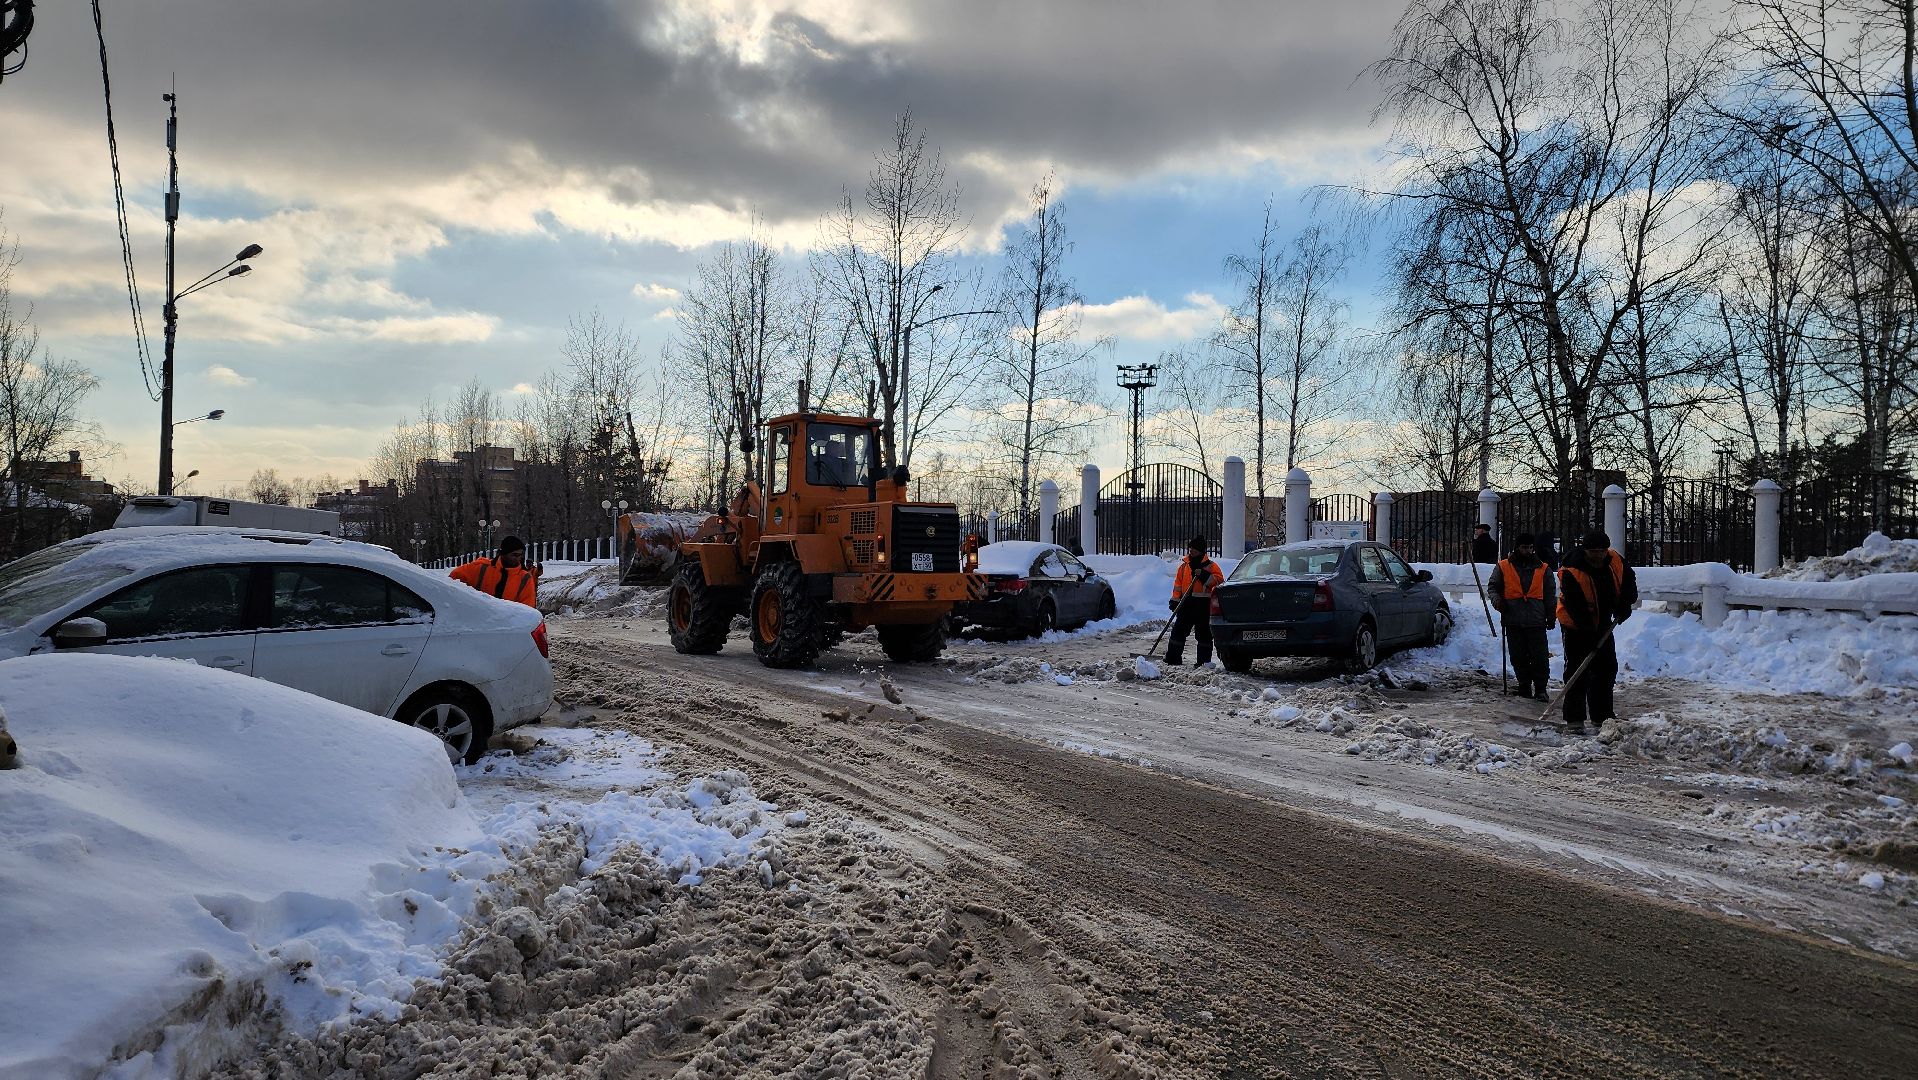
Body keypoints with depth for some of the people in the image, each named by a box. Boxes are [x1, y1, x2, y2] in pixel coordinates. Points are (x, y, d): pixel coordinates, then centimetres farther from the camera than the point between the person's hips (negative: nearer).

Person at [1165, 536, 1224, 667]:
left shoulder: (1210, 566, 1)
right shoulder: (1184, 565, 13)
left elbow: (1219, 579, -9)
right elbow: (1178, 584, 13)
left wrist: (1204, 575, -19)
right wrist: (1175, 600, 6)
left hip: (1203, 605, -4)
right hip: (1186, 604, 4)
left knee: (1204, 633, 2)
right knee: (1178, 631, 1)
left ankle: (1204, 660, 10)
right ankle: (1173, 658, 5)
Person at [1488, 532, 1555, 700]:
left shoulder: (1543, 569, 10)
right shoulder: (1503, 567, 6)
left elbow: (1550, 594, 14)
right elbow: (1493, 587, 12)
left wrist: (1551, 616, 10)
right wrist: (1497, 600, -8)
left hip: (1536, 621, 0)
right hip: (1513, 621, 0)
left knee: (1540, 657, -4)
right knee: (1518, 658, 5)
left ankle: (1540, 688, 4)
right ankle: (1524, 686, 15)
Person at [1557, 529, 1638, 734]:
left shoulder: (1615, 561, -10)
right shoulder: (1571, 573, -28)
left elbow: (1629, 580, 9)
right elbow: (1575, 609, -28)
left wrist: (1625, 603, -9)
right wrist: (1591, 635, -31)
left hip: (1602, 625, 7)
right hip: (1576, 627, -7)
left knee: (1607, 669, 11)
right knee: (1577, 672, -9)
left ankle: (1602, 717, 22)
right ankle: (1574, 720, -5)